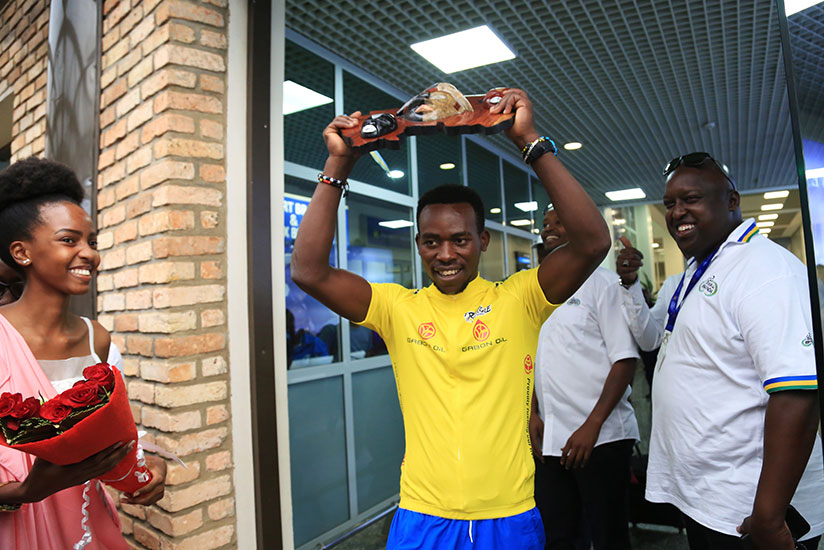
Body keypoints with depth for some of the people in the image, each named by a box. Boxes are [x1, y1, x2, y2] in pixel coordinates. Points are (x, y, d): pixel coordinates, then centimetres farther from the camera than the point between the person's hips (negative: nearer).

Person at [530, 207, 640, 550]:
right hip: (549, 438, 5)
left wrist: (592, 426, -15)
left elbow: (625, 360, -9)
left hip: (601, 437, -5)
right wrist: (533, 415, 5)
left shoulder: (601, 282, -3)